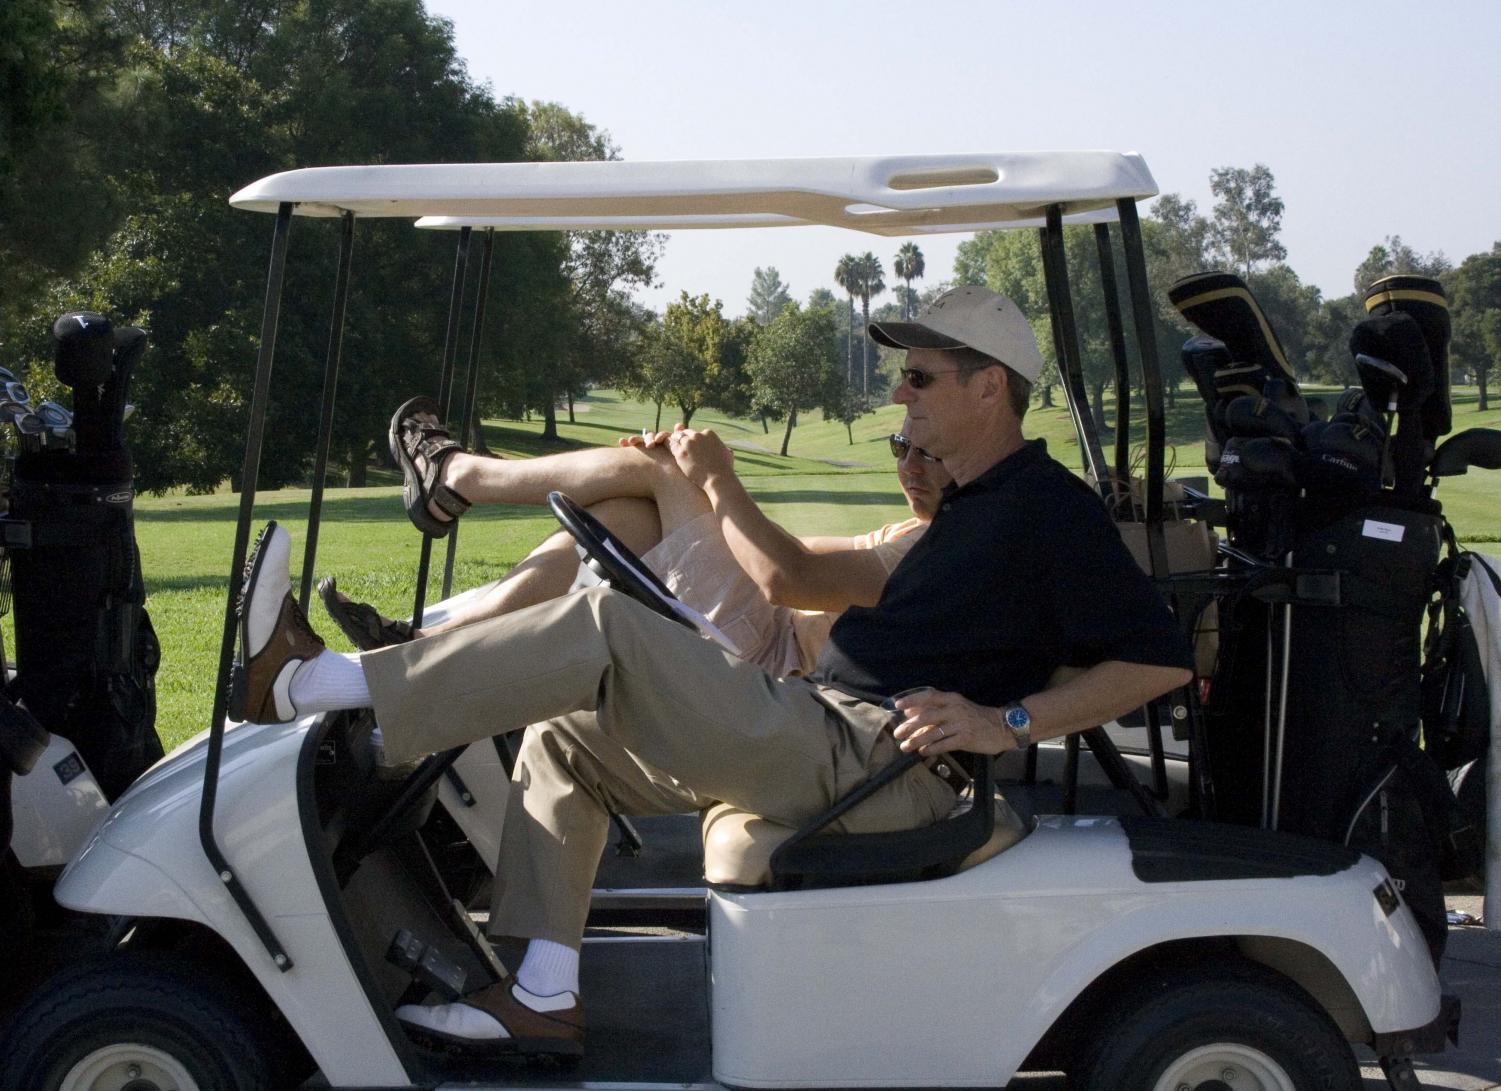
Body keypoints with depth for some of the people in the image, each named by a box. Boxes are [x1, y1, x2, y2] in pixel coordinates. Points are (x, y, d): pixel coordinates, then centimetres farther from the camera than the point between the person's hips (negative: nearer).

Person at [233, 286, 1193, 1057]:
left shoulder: (1050, 510, -7)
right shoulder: (969, 510, 23)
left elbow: (1162, 659, -16)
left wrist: (1007, 724, -21)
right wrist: (719, 488, 24)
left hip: (873, 767, -11)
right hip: (824, 749, 11)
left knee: (606, 625, -20)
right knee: (565, 737, 15)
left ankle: (305, 684, -18)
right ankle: (545, 1001, 6)